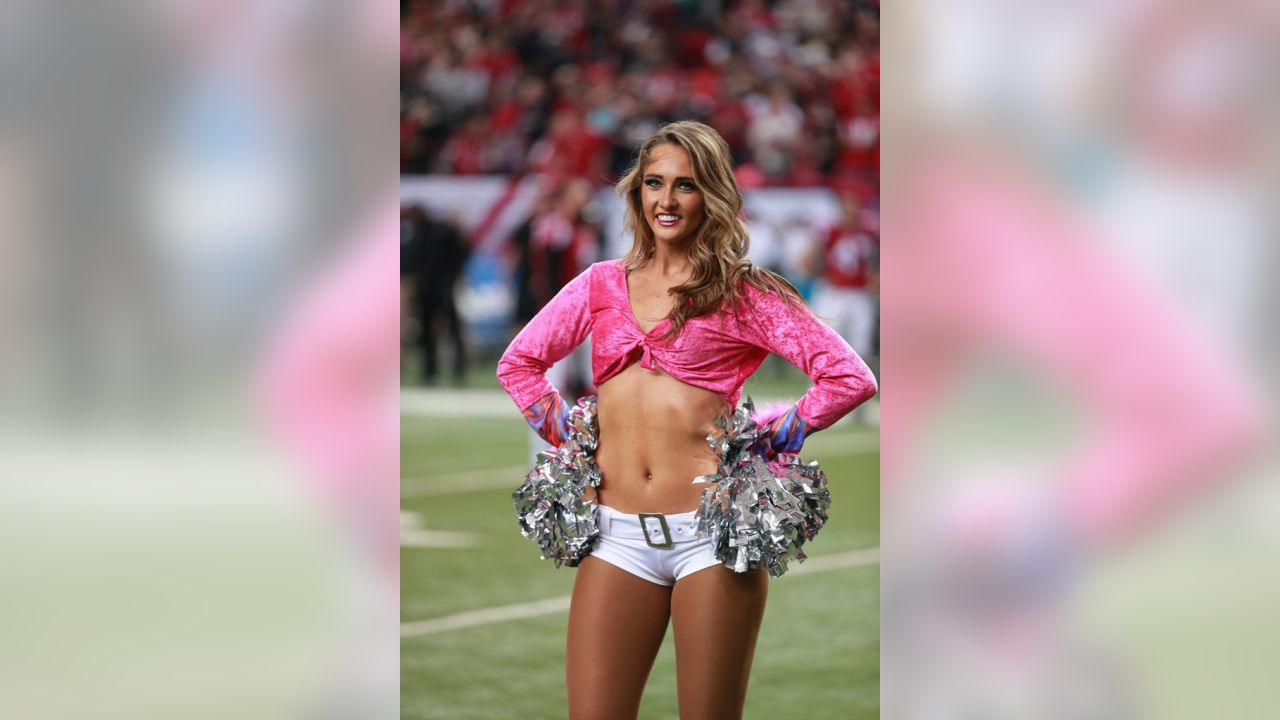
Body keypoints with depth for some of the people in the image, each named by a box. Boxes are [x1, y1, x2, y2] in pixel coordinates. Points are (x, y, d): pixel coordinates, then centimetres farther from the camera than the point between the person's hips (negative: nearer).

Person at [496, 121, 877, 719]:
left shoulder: (745, 294, 2)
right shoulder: (602, 284, 13)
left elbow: (850, 378, -3)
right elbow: (518, 362, 22)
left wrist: (767, 440, -2)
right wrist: (569, 435, 11)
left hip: (710, 532, -3)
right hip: (618, 534, 3)